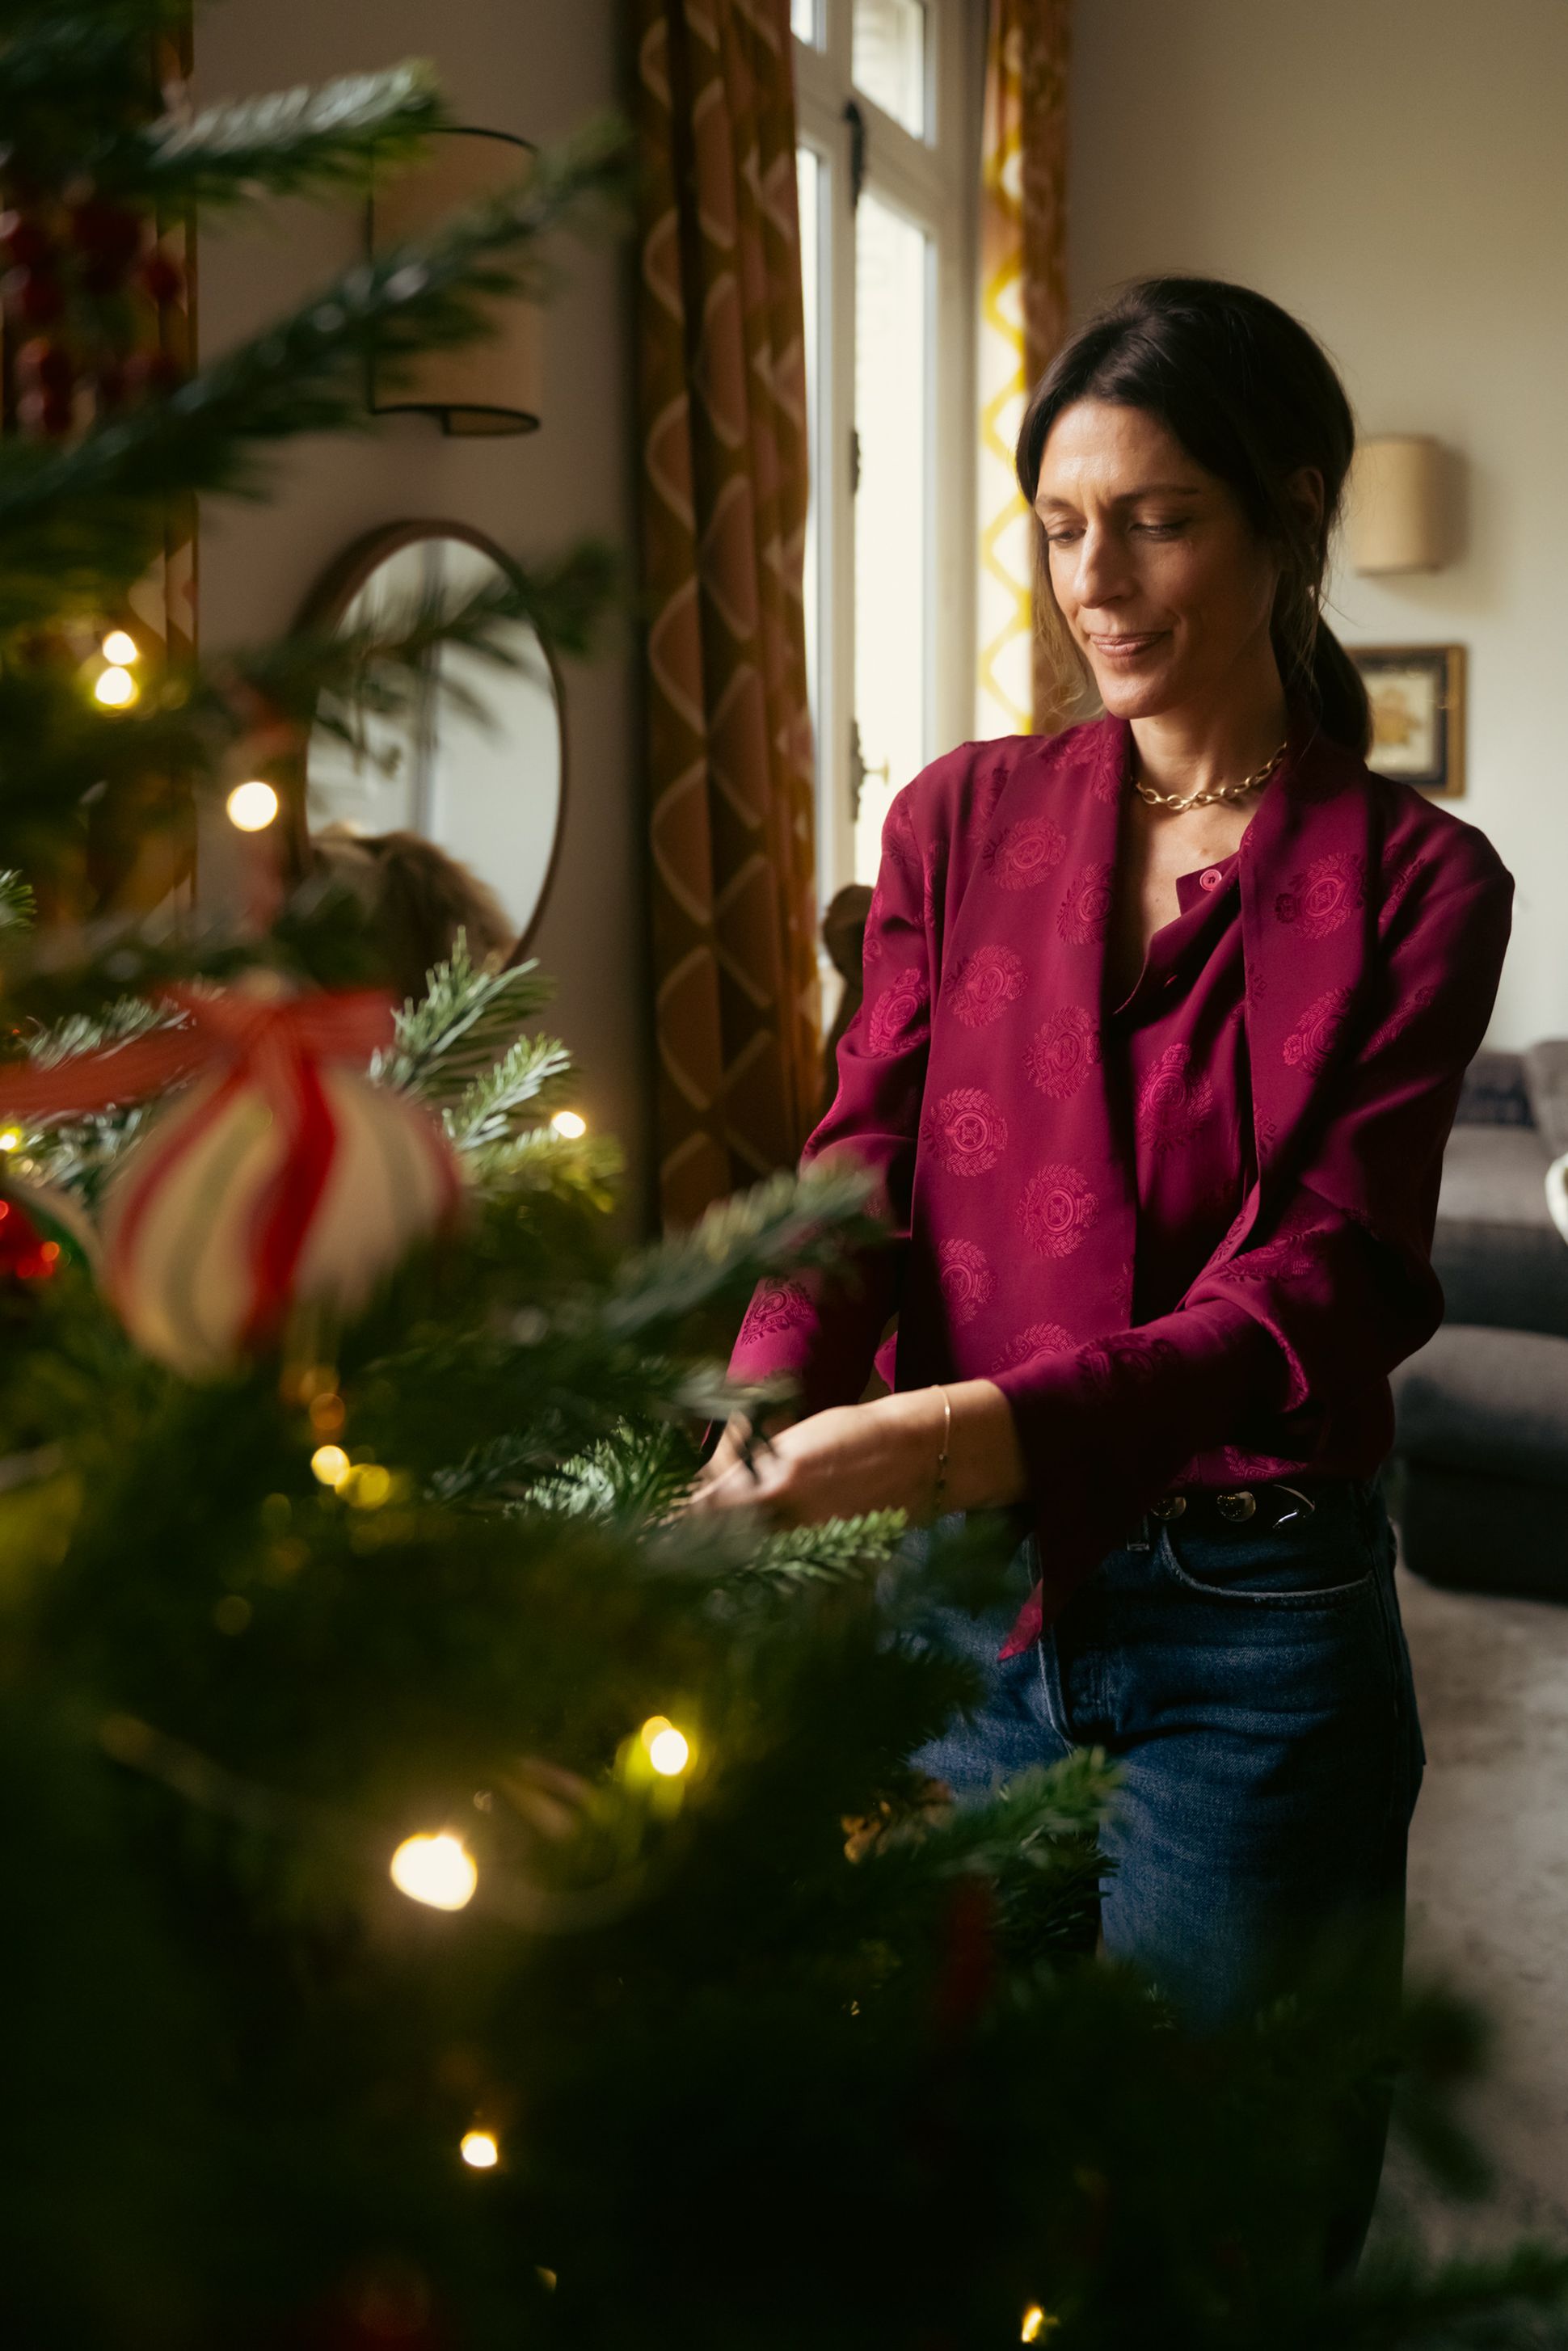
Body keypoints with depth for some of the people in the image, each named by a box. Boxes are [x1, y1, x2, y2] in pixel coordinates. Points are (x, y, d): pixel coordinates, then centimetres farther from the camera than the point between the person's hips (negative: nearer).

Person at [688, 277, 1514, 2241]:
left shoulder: (1412, 882, -6)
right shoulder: (962, 820, 3)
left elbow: (1328, 1282, -16)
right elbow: (863, 1164, -5)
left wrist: (994, 1428, -32)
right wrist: (770, 1428, -26)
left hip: (1251, 1628, -2)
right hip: (962, 1586, 2)